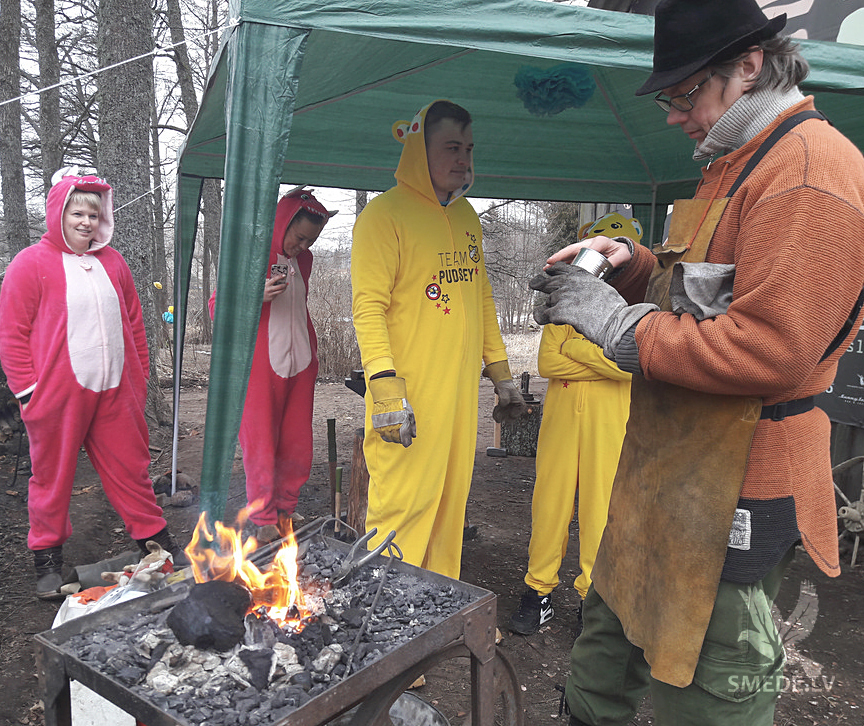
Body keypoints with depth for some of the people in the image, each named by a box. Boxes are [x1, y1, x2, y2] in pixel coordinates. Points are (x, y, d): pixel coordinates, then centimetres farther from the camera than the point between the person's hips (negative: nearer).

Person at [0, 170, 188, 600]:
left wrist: (140, 377, 14)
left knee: (131, 467, 11)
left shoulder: (112, 261, 13)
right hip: (57, 394, -4)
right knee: (52, 476, 8)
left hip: (115, 392, 4)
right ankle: (47, 559, 24)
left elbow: (134, 323, 17)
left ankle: (154, 538, 25)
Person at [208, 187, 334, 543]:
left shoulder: (303, 259, 14)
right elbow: (218, 307, -6)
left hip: (300, 365, 6)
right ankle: (264, 520, 12)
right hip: (261, 365, -6)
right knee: (261, 444, -1)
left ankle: (286, 511, 22)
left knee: (297, 446, 7)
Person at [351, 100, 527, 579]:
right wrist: (385, 385, -24)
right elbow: (368, 306, -15)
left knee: (451, 499, 13)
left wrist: (500, 375, 17)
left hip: (461, 389, 7)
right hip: (408, 395, -7)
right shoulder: (385, 213, -7)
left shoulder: (466, 216, 16)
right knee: (403, 504, -4)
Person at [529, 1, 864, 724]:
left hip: (733, 491, -10)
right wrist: (632, 264, 5)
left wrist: (618, 320, -19)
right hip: (667, 469, 10)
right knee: (613, 623, 23)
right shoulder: (736, 165, 16)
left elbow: (768, 349, -27)